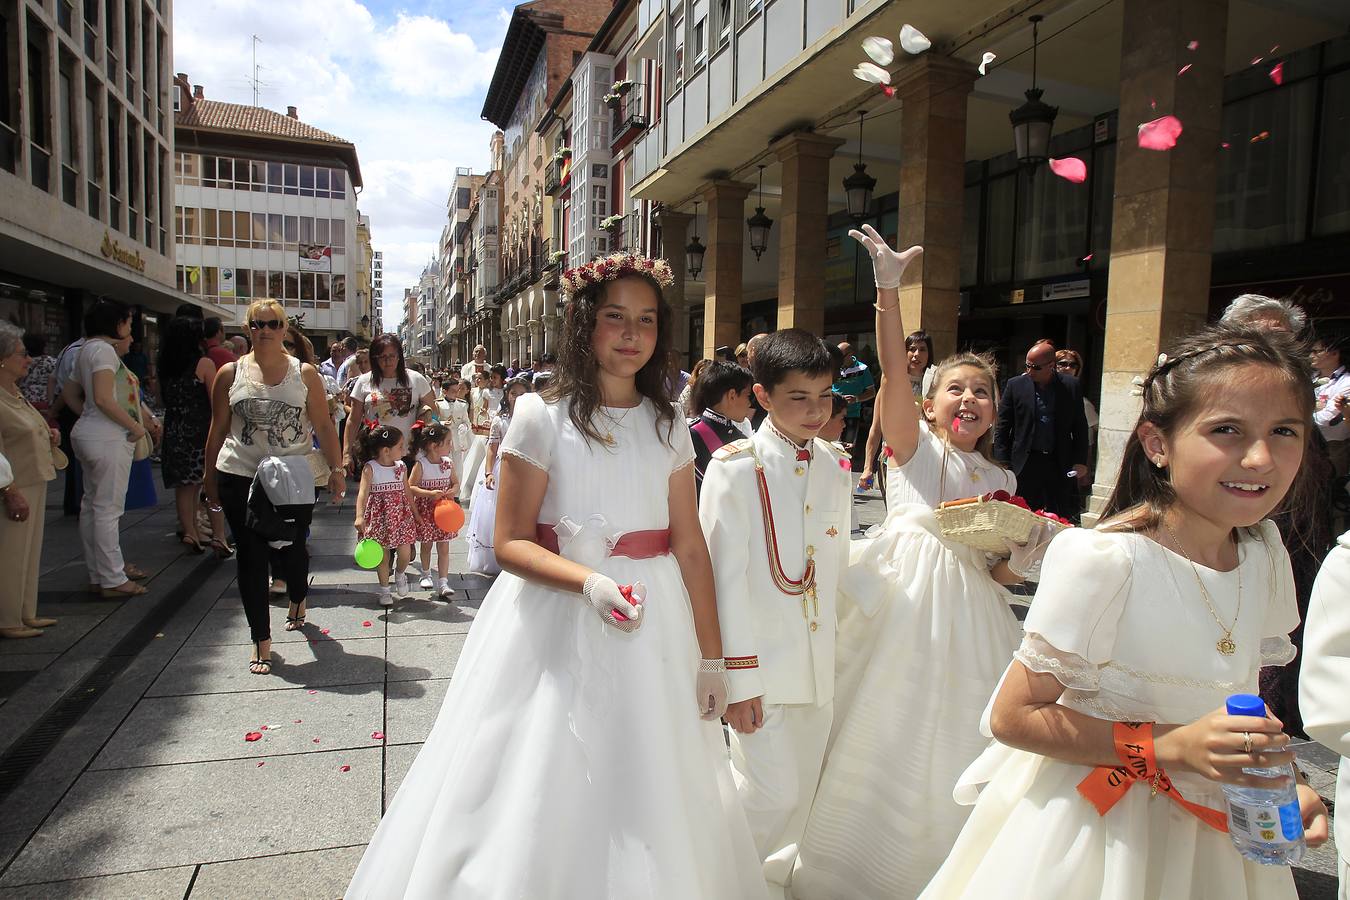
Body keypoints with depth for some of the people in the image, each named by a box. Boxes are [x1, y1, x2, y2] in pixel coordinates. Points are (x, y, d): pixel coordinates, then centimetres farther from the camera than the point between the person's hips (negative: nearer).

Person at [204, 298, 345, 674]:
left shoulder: (304, 373, 3)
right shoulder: (230, 374, 5)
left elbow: (324, 425, 2)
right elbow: (217, 430, 9)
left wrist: (336, 469, -5)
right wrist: (209, 480, 10)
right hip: (241, 479, 1)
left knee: (292, 549, 5)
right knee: (251, 557, 2)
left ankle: (298, 599, 41)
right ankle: (261, 640, 14)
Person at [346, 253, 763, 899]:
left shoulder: (667, 426, 5)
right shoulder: (541, 416, -6)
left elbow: (690, 547, 3)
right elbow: (510, 544, -9)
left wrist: (712, 657, 3)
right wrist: (591, 582, -25)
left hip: (653, 632, 4)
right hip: (556, 625, -3)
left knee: (649, 807, 14)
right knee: (542, 803, 7)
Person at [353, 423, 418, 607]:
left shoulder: (401, 467, 2)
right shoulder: (370, 468, -12)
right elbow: (363, 492, -21)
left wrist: (416, 514, 13)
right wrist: (359, 516, -34)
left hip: (401, 514, 3)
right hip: (379, 517, -3)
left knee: (405, 552, -4)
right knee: (383, 556, 5)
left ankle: (400, 575, 29)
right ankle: (384, 590, 22)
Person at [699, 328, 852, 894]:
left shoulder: (835, 468, 6)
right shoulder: (736, 467, -12)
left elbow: (837, 565, 12)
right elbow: (724, 575, -13)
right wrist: (738, 675, -14)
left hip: (820, 667, 6)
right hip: (762, 666, -6)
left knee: (800, 796, 18)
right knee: (771, 796, -1)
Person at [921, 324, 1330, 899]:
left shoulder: (1265, 554, -4)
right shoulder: (1102, 560, -27)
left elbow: (1228, 697, 11)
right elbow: (1012, 716, -22)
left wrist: (1282, 782, -5)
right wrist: (1169, 746, -28)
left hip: (1207, 830, 6)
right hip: (1088, 820, -6)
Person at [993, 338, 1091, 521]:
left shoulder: (1071, 386, 2)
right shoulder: (1015, 385, 0)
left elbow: (1080, 427, 8)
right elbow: (1002, 429, 1)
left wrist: (1080, 462, 2)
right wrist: (1003, 465, -3)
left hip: (1061, 465, 1)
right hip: (1025, 464, -1)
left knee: (1065, 518, 4)